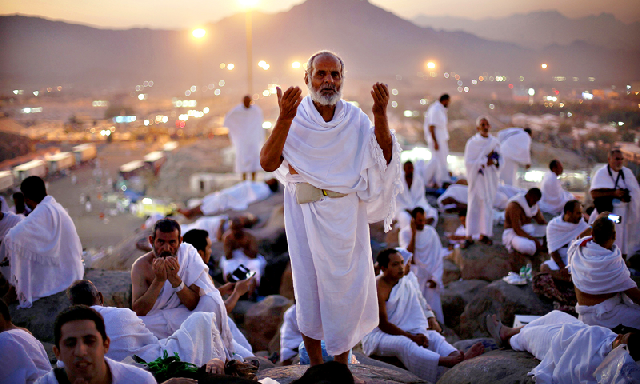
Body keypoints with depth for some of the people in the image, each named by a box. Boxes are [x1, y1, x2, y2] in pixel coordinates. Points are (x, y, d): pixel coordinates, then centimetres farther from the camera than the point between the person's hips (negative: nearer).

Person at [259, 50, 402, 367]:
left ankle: (342, 363, 26)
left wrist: (380, 116, -18)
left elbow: (385, 159, -5)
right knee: (309, 285, 5)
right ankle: (316, 366, 20)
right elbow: (268, 163, -15)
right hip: (305, 212, -2)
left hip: (346, 214, 2)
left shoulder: (355, 118, 3)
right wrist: (284, 119, -26)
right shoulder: (295, 117, -4)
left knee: (349, 285, 7)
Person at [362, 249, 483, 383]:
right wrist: (412, 337, -19)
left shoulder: (405, 283, 7)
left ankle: (459, 357, -43)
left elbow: (416, 314, 6)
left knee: (433, 336, -13)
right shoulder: (379, 288, -17)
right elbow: (383, 325, -20)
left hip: (401, 332, 8)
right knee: (403, 343, -37)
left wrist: (421, 334, -13)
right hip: (376, 336, -8)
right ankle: (446, 361, -58)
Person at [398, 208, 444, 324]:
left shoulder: (431, 232, 3)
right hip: (414, 278, -2)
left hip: (430, 277, 2)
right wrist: (413, 233, -17)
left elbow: (438, 257, 5)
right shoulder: (405, 233, -4)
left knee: (433, 309, -1)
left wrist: (435, 278, -3)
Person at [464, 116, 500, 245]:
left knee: (488, 204, 7)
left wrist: (493, 161, -10)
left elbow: (500, 160, 11)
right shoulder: (472, 143, -6)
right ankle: (469, 235, 3)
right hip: (477, 177, -4)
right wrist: (484, 162, -16)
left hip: (490, 178, 4)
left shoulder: (495, 142, 7)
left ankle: (484, 234, 16)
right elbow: (468, 163, -11)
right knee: (474, 205, -3)